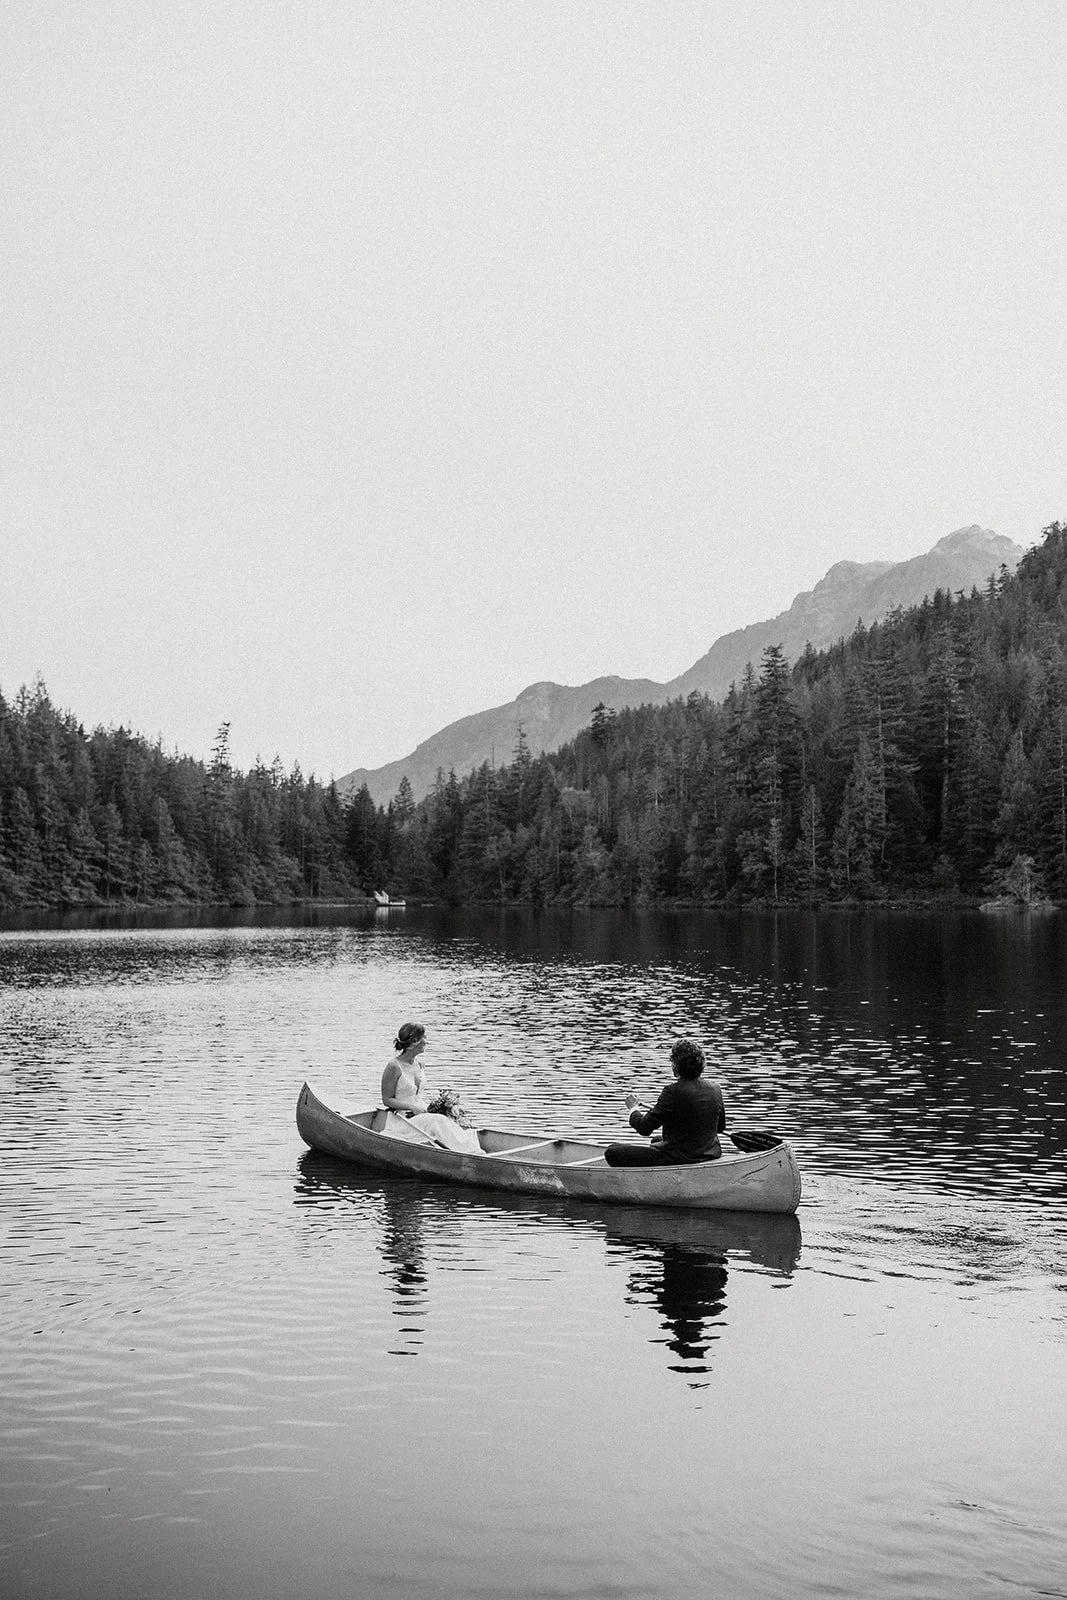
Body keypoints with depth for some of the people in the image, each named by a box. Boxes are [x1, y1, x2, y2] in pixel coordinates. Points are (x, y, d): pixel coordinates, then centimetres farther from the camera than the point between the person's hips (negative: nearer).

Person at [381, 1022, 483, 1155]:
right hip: (404, 1118, -7)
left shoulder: (418, 1064, 11)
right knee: (437, 1122, -31)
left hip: (422, 1113, 7)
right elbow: (387, 1100, -9)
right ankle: (471, 1153, -42)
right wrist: (413, 1107, -17)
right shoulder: (394, 1066, -11)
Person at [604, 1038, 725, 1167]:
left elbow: (645, 1128, -19)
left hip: (679, 1158, -8)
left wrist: (633, 1109, 4)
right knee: (657, 1140, 39)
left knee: (612, 1152, -2)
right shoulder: (715, 1089, -3)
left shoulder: (674, 1091, -22)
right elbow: (721, 1126, 13)